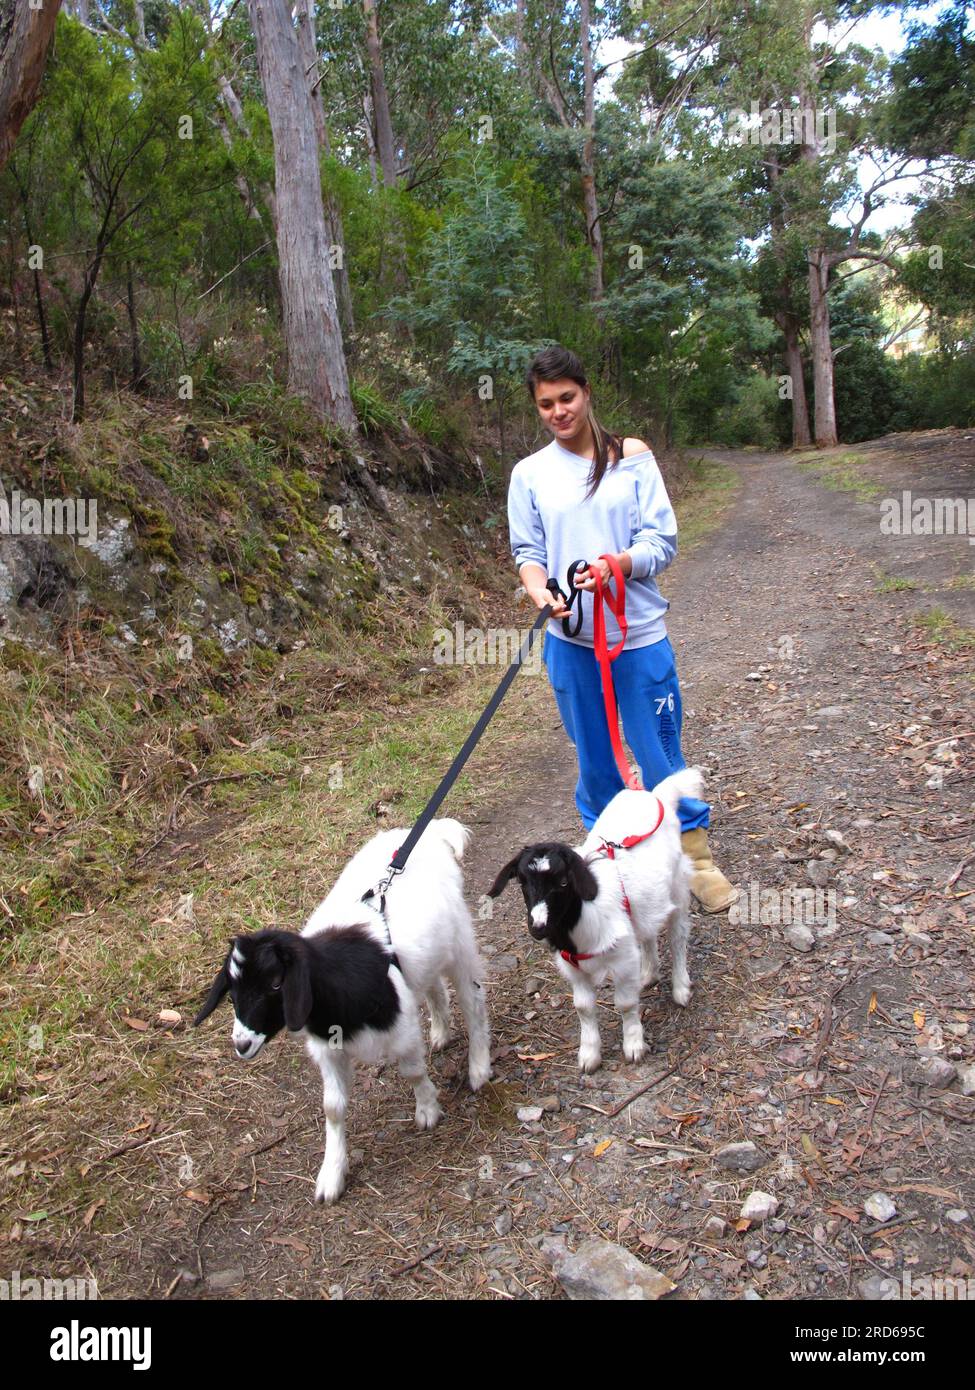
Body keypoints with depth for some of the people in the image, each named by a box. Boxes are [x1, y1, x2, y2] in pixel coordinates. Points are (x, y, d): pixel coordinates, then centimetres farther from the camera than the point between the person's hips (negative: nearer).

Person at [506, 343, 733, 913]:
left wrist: (622, 562, -25)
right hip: (570, 639, 2)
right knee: (595, 758, 13)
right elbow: (528, 552, 4)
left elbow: (663, 539, -5)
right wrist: (542, 592, -17)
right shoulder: (530, 473, 3)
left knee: (660, 749, 5)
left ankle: (696, 854, 25)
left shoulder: (631, 456, -1)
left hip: (639, 633, -2)